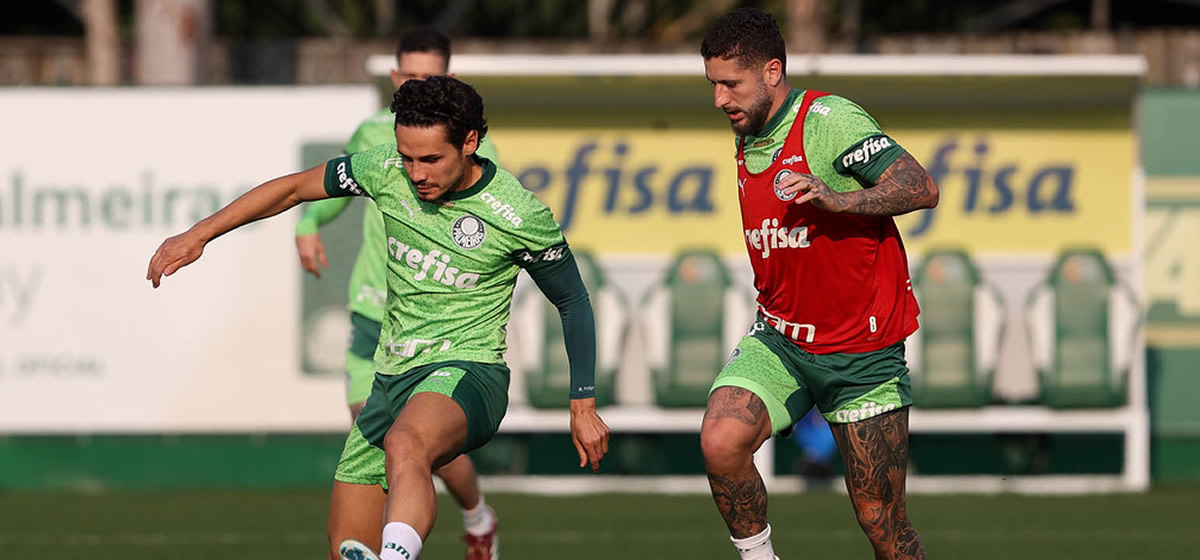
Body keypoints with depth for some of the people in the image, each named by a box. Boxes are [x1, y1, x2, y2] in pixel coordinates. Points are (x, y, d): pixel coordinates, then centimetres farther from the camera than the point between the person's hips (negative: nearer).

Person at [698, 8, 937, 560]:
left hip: (860, 350, -6)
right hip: (779, 341, 6)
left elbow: (921, 188, -24)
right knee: (721, 441, -22)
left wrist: (839, 199, -37)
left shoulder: (830, 120, -15)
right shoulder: (747, 143, 9)